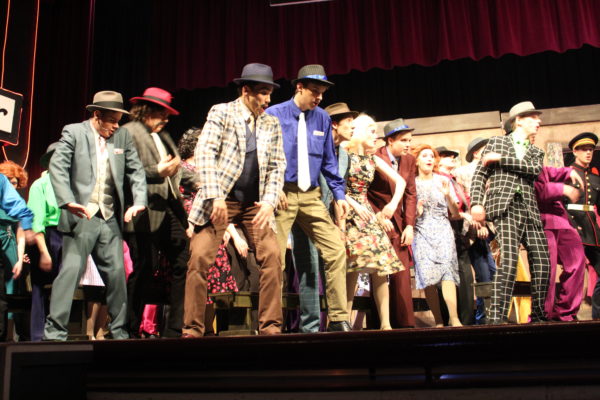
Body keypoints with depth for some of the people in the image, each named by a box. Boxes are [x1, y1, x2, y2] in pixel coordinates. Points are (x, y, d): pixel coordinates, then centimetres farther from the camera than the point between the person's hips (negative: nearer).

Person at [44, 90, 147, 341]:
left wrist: (138, 202, -7)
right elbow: (57, 168, -9)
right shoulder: (73, 132, 1)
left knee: (117, 273, 5)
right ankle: (54, 331, 1)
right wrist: (69, 202, -22)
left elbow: (135, 171, 10)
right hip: (81, 217, -4)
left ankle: (119, 331, 17)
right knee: (70, 271, -7)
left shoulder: (123, 136, 12)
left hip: (110, 219, 4)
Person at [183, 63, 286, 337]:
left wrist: (269, 202, -6)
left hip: (255, 204, 4)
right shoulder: (221, 112, 0)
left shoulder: (271, 124, 12)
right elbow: (205, 153, -10)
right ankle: (192, 329, 1)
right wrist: (215, 196, -19)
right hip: (220, 200, -3)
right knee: (200, 257, -11)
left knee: (272, 255, -9)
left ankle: (270, 326, 2)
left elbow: (277, 166, 9)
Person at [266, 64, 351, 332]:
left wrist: (339, 194, 7)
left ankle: (338, 319, 6)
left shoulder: (322, 118, 10)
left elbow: (328, 160, 15)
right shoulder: (275, 115, -1)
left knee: (335, 250, -3)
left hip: (311, 196, 4)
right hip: (283, 195, -4)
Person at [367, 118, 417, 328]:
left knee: (402, 274, 1)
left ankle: (404, 322, 5)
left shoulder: (409, 160, 7)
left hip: (397, 222, 5)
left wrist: (410, 225, 1)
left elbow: (410, 195, 9)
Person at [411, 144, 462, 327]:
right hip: (421, 233, 0)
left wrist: (448, 196, -8)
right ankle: (439, 321, -7)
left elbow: (455, 213, 9)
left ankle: (454, 319, -27)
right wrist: (417, 211, -10)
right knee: (427, 276, -13)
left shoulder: (444, 181, 11)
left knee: (447, 268, -21)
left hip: (443, 231, 0)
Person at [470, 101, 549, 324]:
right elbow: (480, 175, 7)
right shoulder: (496, 142, 15)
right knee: (509, 259, -21)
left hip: (530, 210, 5)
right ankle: (496, 316, -21)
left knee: (542, 263, -2)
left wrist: (501, 158, -5)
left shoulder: (536, 152, 24)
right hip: (505, 207, -5)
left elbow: (535, 169, 1)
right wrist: (476, 203, -8)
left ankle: (538, 316, 11)